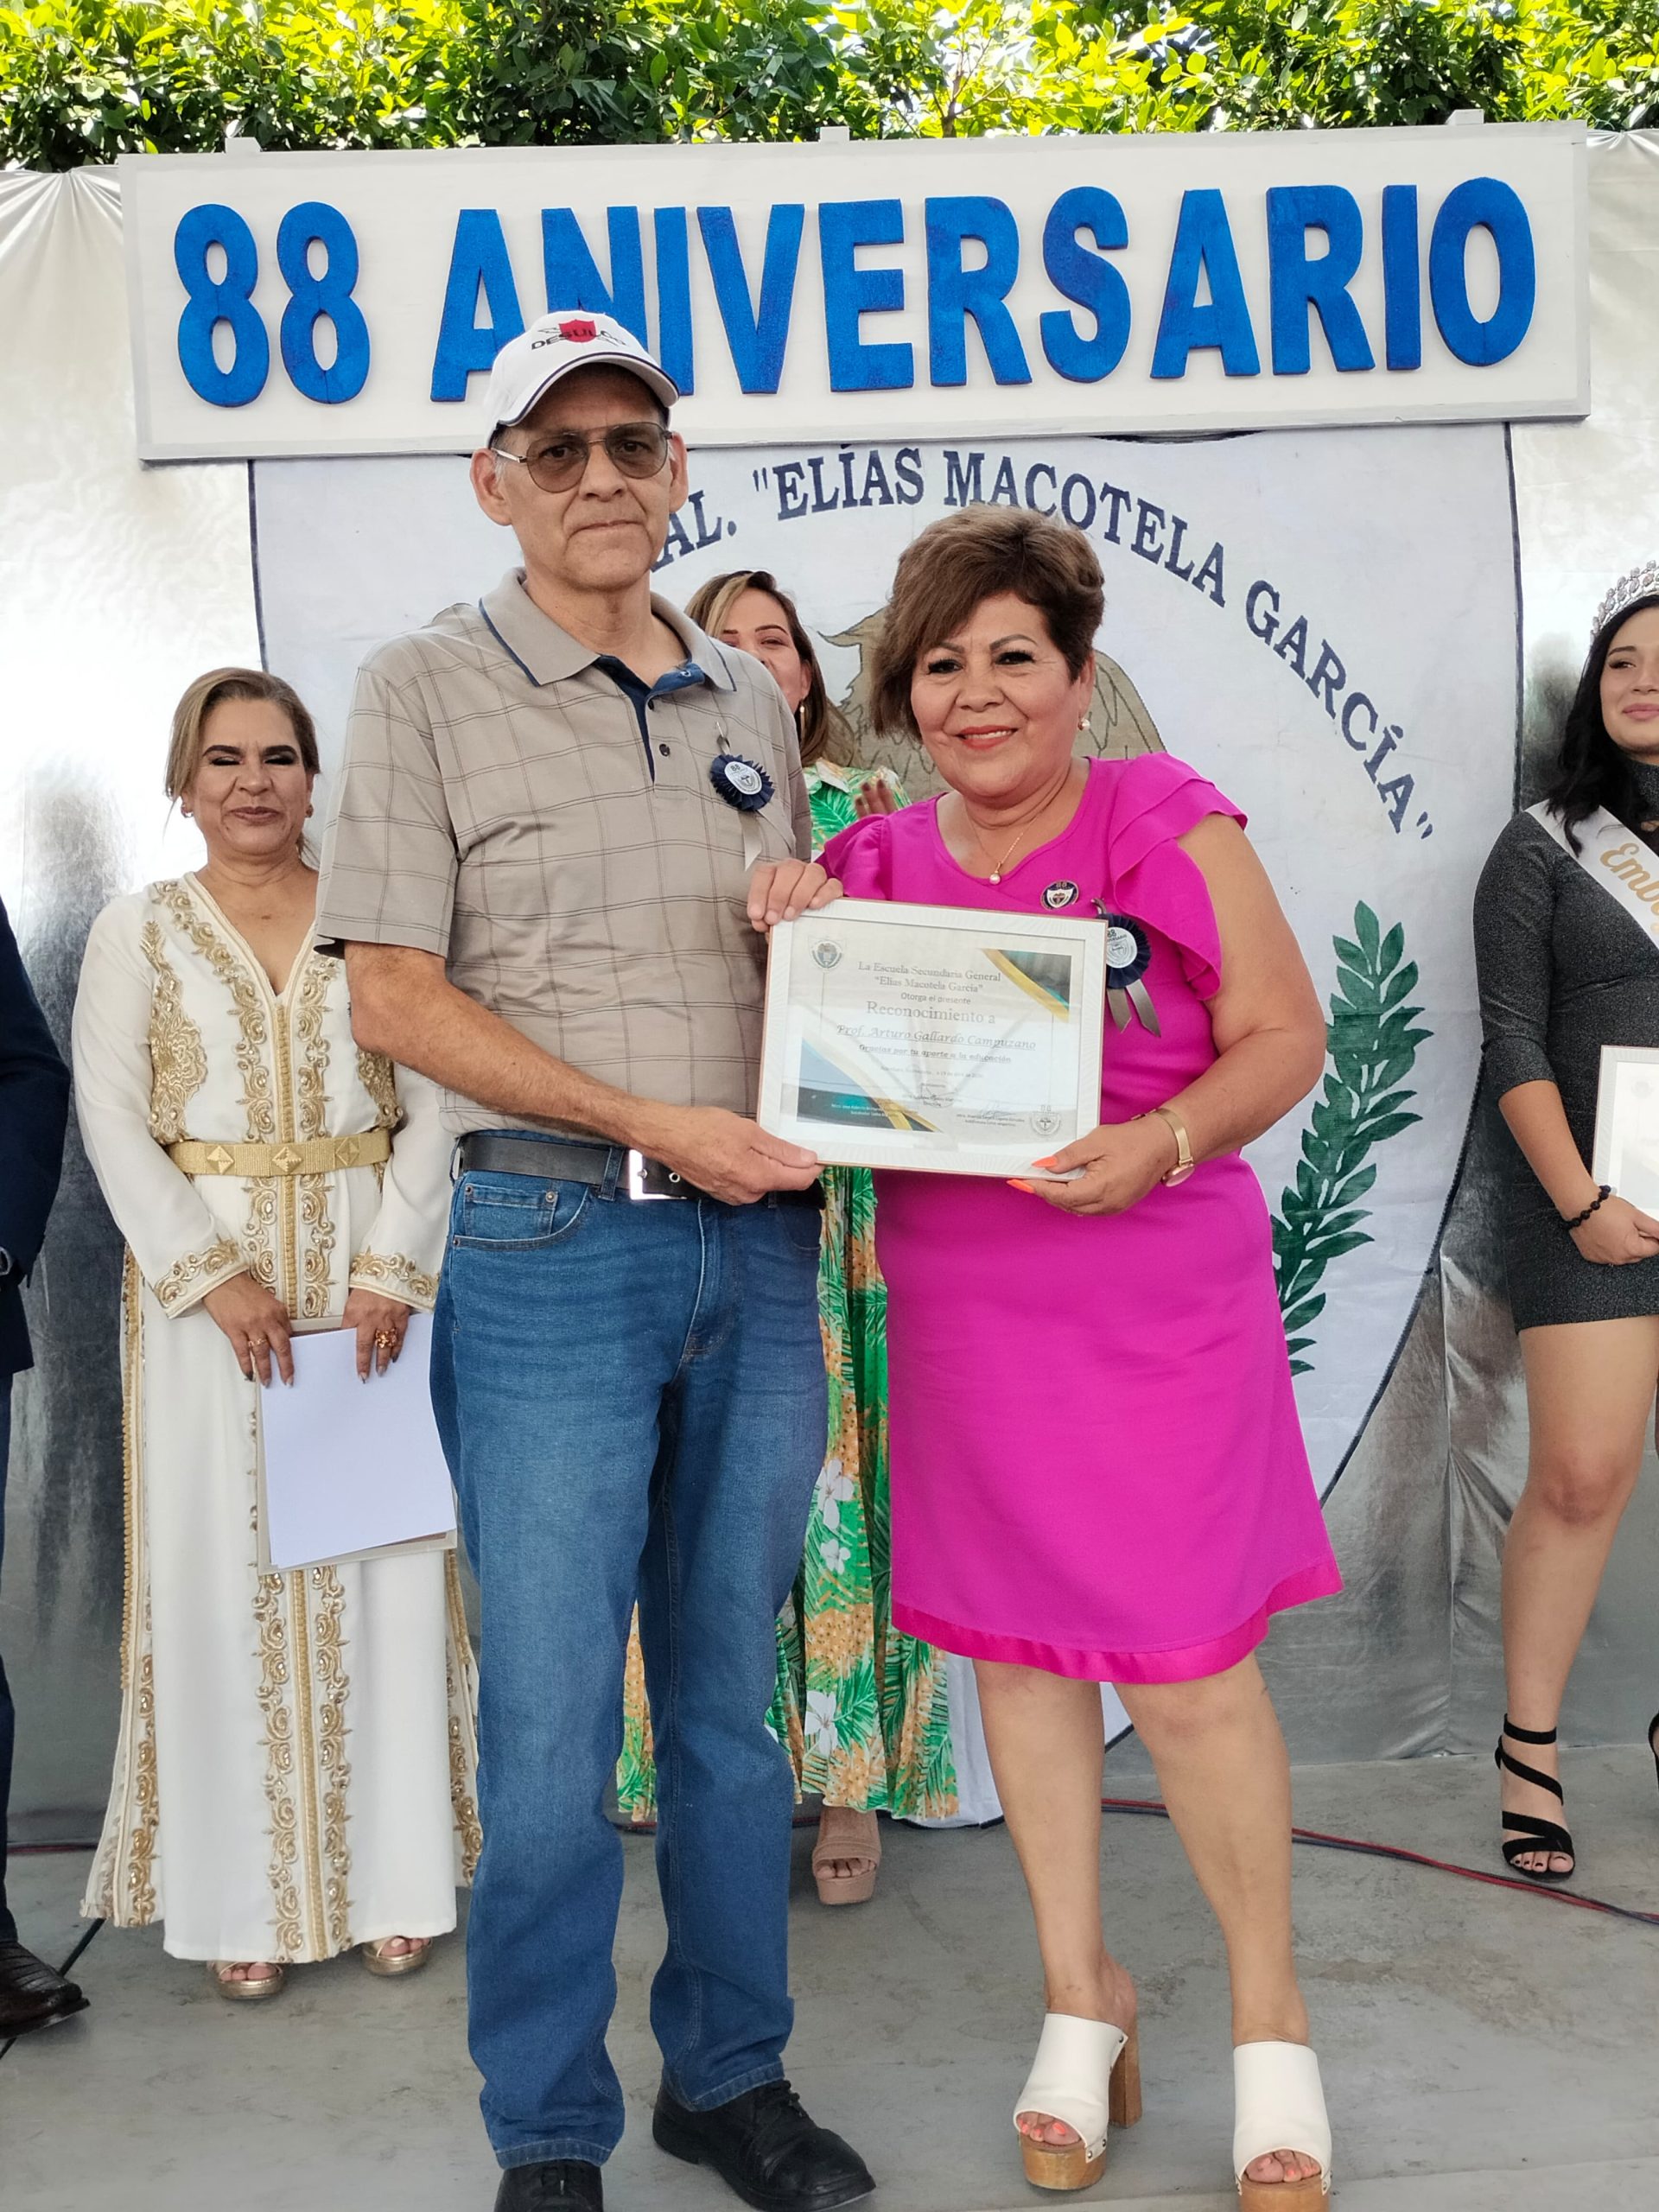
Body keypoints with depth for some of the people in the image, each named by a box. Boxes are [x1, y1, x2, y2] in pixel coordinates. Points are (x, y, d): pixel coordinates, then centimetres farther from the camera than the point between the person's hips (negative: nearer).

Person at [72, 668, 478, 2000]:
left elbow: (432, 1109, 1)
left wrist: (392, 1268, -11)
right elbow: (111, 1119, -2)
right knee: (225, 1573, 1)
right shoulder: (138, 932, 7)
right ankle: (243, 1901, 11)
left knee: (382, 1558, 2)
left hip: (371, 1277, 1)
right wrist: (214, 1276, -13)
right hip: (206, 1281, 0)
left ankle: (393, 1881, 14)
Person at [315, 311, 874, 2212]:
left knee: (735, 1687, 13)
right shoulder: (427, 689, 0)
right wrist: (655, 1124, -14)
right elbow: (396, 998, -7)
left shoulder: (752, 698, 14)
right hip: (554, 1241, -4)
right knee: (552, 1714, 1)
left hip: (759, 1246, 4)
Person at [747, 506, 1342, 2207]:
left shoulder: (1169, 824, -3)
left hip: (1158, 1293, -4)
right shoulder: (877, 862, 8)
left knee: (1187, 1662, -3)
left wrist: (1164, 1141, -22)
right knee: (1013, 1637, 12)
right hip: (961, 1296, 4)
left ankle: (1269, 2018, 22)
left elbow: (1284, 1035, -5)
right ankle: (1079, 1987, 32)